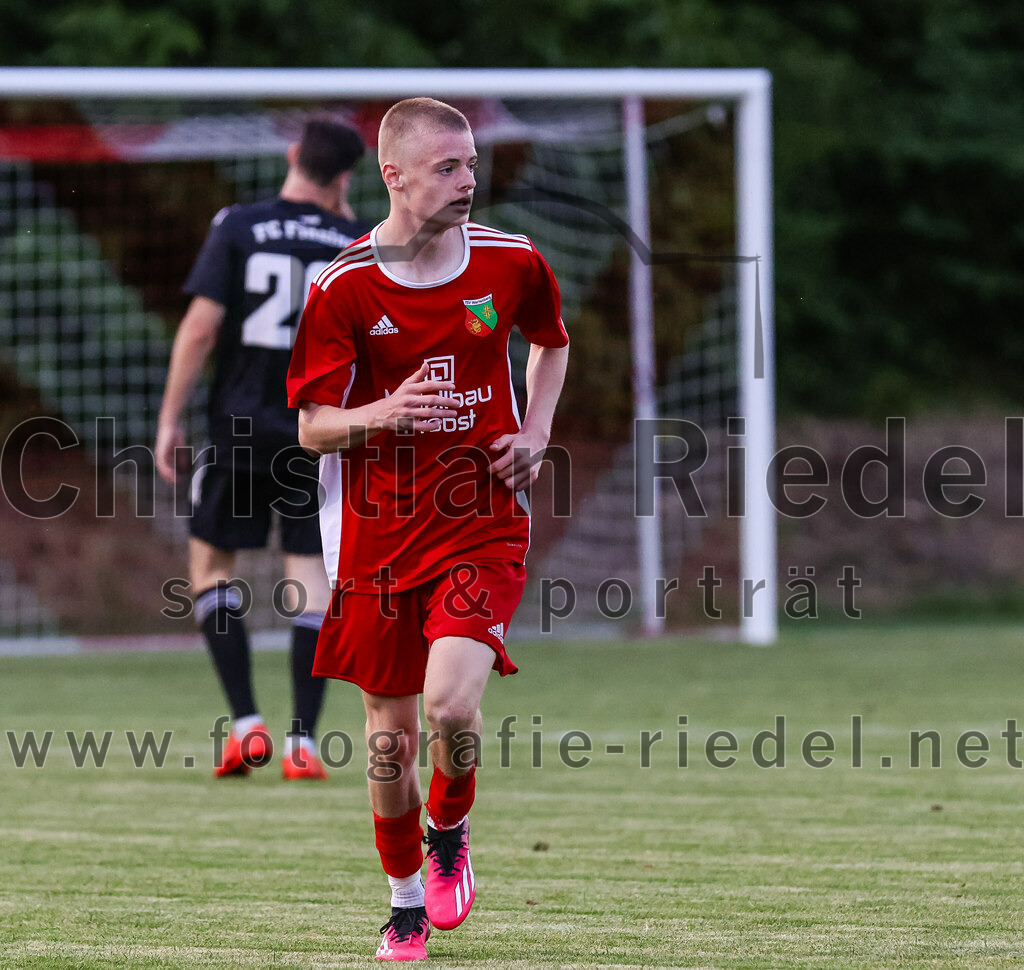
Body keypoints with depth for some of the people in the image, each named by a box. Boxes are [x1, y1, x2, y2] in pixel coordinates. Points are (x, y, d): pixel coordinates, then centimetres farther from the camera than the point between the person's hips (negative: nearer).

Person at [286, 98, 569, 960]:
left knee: (452, 703, -20)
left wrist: (535, 431, 5)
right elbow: (312, 429, -3)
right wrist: (382, 414, -23)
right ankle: (406, 897, 28)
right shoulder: (342, 289, -7)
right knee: (390, 730, 6)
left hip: (482, 525, 0)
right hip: (378, 534, 0)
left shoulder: (512, 263, -1)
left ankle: (449, 830, 12)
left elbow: (552, 342, 21)